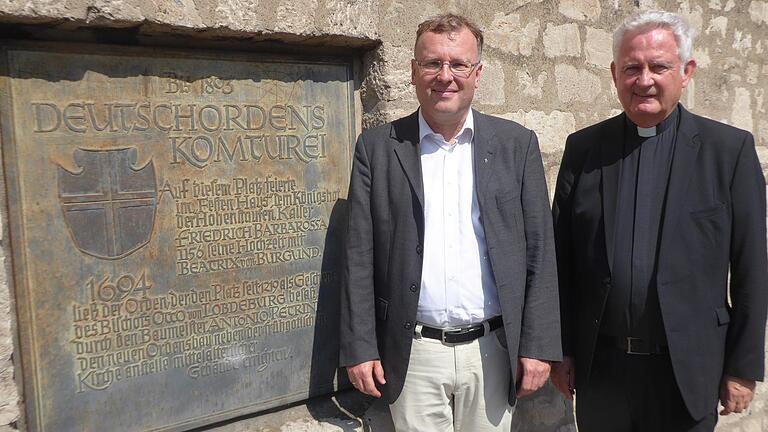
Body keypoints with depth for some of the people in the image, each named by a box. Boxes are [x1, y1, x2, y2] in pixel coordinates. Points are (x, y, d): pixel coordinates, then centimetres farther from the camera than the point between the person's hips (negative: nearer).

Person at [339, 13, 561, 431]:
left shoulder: (517, 143, 3)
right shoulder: (377, 146, 0)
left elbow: (539, 250, 2)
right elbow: (360, 256, 0)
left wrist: (538, 346, -2)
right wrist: (360, 348, -3)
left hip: (492, 350, 1)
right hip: (413, 353, -1)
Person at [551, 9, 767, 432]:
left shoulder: (730, 149, -3)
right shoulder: (583, 148, 1)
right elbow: (561, 258, 3)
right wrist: (561, 349, 2)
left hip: (688, 371, -1)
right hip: (599, 366, 2)